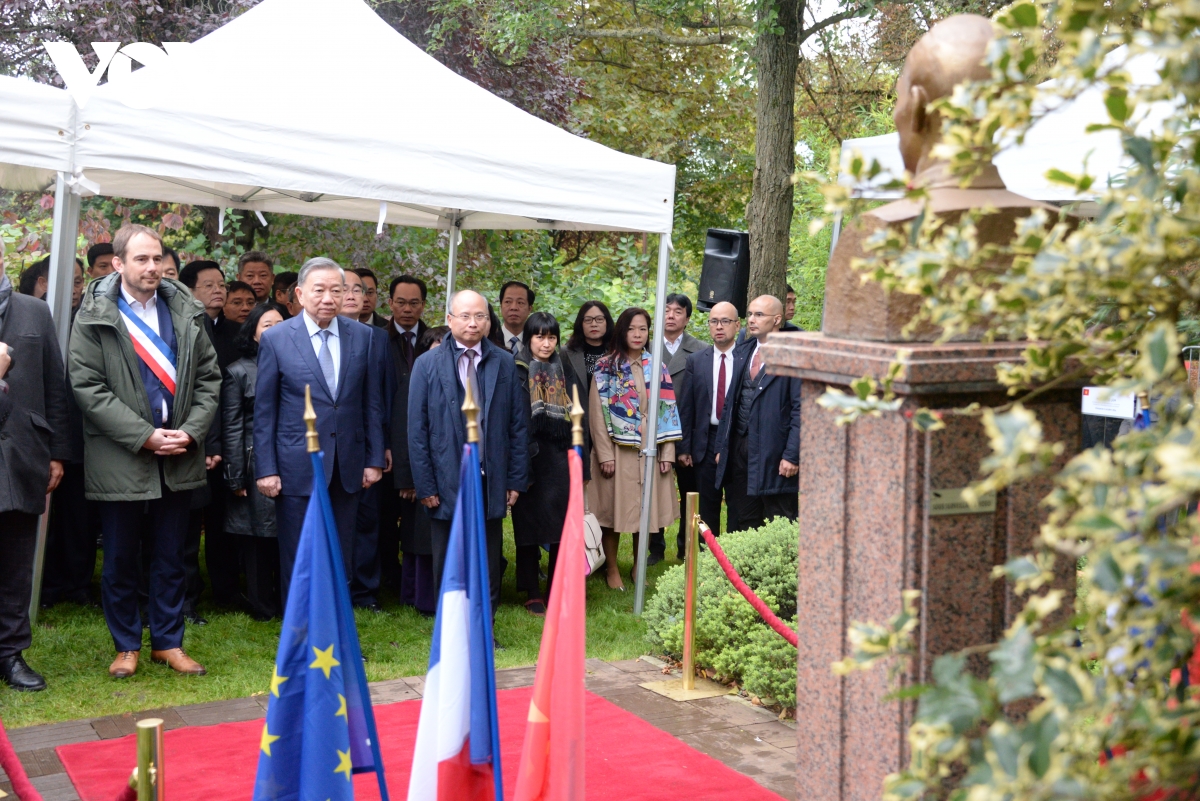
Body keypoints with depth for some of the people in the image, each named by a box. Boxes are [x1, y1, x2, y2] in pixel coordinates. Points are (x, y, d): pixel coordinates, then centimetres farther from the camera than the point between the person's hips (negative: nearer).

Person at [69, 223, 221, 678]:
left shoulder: (186, 311, 4)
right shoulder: (94, 315, -5)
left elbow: (209, 377, 7)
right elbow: (88, 387, -10)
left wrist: (190, 432, -7)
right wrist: (145, 436, -15)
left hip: (178, 456, 3)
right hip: (120, 458, -3)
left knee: (171, 557, 11)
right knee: (120, 559, 8)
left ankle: (168, 641, 24)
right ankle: (126, 645, 24)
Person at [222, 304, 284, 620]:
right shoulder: (239, 372, 2)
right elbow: (231, 428, -1)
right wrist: (236, 478, -6)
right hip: (257, 468, -3)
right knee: (257, 540, 3)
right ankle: (262, 608, 16)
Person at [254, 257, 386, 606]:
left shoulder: (362, 336, 4)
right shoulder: (275, 338, -3)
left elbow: (372, 402, 7)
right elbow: (264, 410, -2)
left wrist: (374, 459, 4)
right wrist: (266, 469, -5)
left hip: (347, 468, 3)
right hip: (298, 468, -2)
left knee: (341, 560, 11)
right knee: (298, 562, 7)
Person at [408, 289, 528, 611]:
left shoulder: (504, 363, 4)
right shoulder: (427, 365, 0)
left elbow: (518, 424, 4)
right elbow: (417, 430, -2)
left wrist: (516, 479, 1)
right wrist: (425, 485, -6)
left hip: (491, 483, 1)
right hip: (447, 483, -1)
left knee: (489, 568, 10)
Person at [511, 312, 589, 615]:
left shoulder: (567, 372, 11)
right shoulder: (516, 372, -1)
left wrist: (578, 462, 4)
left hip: (560, 461, 3)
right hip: (528, 461, -3)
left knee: (561, 526, 4)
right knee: (528, 525, 2)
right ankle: (532, 594, 11)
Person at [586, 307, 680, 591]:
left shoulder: (657, 368, 8)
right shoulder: (606, 368, -2)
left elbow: (667, 410, 6)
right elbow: (597, 413, -5)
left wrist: (668, 451, -1)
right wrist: (605, 455, -12)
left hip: (650, 451, 3)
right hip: (617, 451, -3)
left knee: (645, 509, 8)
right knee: (613, 511, 2)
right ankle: (612, 569, 15)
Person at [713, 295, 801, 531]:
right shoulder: (741, 352, 13)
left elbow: (800, 409, -11)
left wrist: (792, 456, -16)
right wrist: (722, 446, 13)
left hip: (774, 453, -6)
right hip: (740, 447, 7)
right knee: (743, 524, 13)